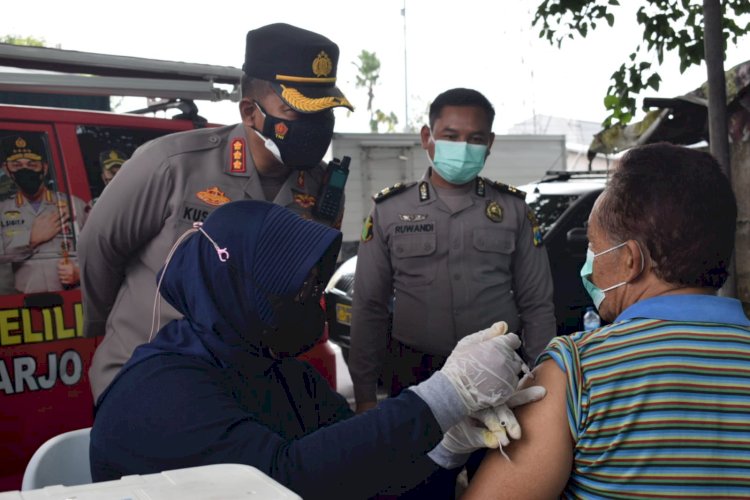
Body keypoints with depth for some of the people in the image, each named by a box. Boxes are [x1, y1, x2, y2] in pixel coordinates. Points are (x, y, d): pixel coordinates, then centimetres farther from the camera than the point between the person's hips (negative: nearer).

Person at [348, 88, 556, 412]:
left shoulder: (513, 210, 3)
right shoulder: (389, 211, 0)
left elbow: (537, 307, 5)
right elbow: (369, 308, 2)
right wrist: (365, 396, 0)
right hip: (415, 378, 0)